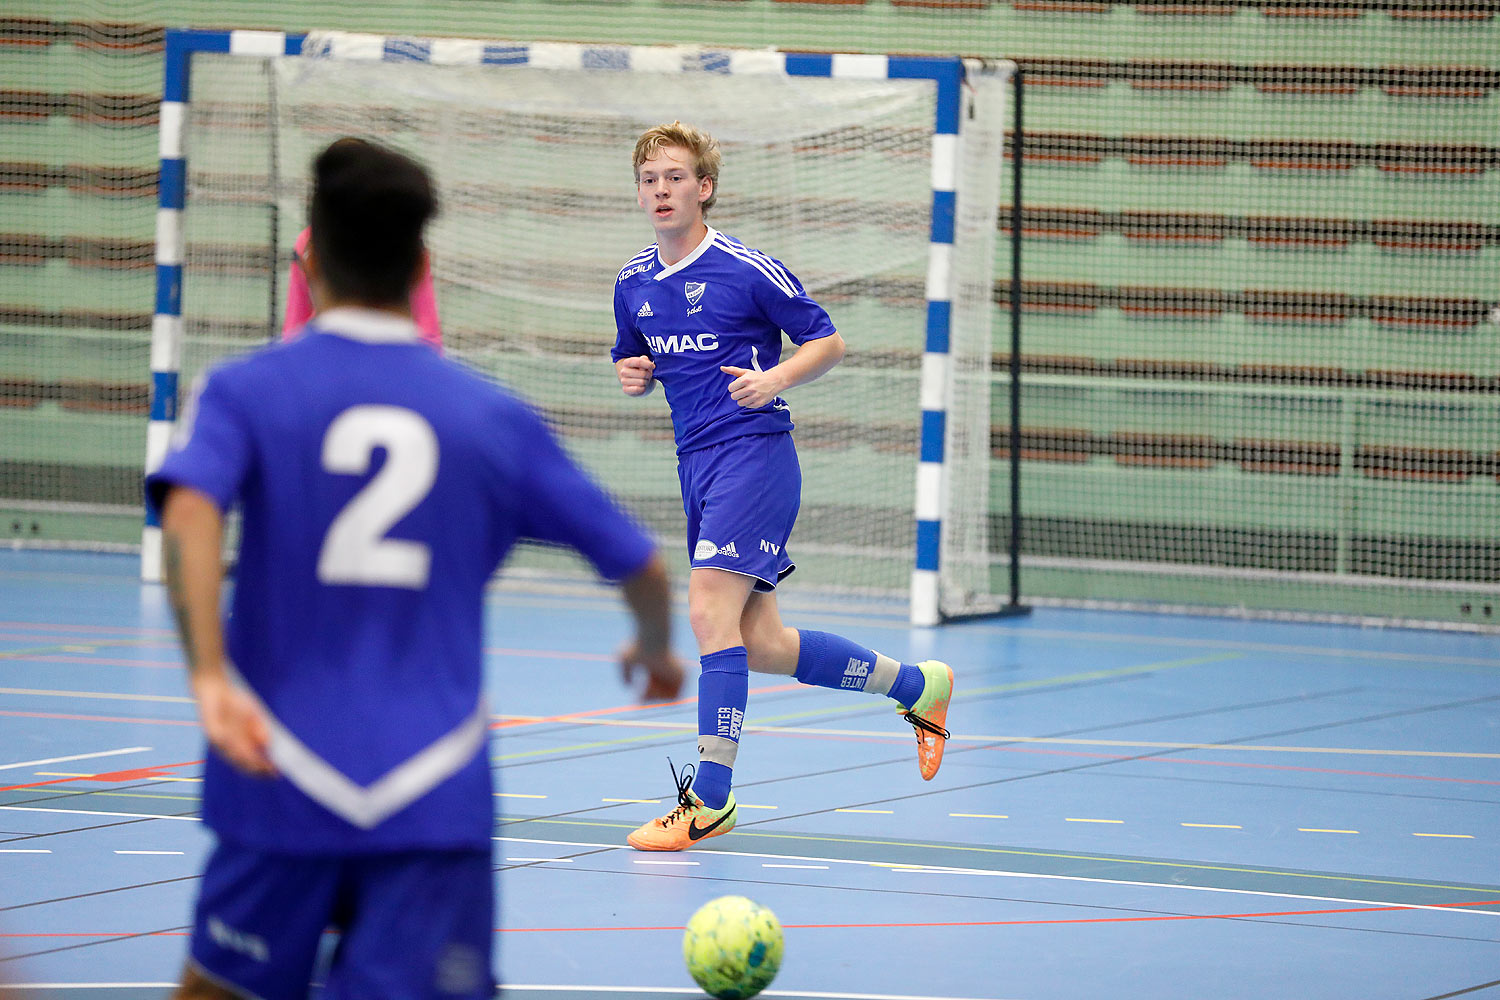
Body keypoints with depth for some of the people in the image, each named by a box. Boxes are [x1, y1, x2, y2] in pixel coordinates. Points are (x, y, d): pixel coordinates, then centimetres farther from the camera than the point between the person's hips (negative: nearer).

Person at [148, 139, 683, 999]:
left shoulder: (244, 391, 3)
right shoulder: (493, 418, 8)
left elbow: (189, 513, -19)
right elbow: (644, 570, 13)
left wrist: (209, 675, -28)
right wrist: (657, 652, 35)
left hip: (284, 778, 0)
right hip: (437, 800, 0)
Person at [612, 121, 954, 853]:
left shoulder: (749, 269, -9)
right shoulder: (633, 284, 9)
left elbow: (828, 342, -2)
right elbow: (632, 365, 23)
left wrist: (776, 380, -20)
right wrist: (632, 376, 0)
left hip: (754, 454, -7)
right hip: (697, 463, 7)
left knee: (710, 612, -18)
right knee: (761, 646, 8)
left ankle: (710, 800, -14)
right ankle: (916, 685, 27)